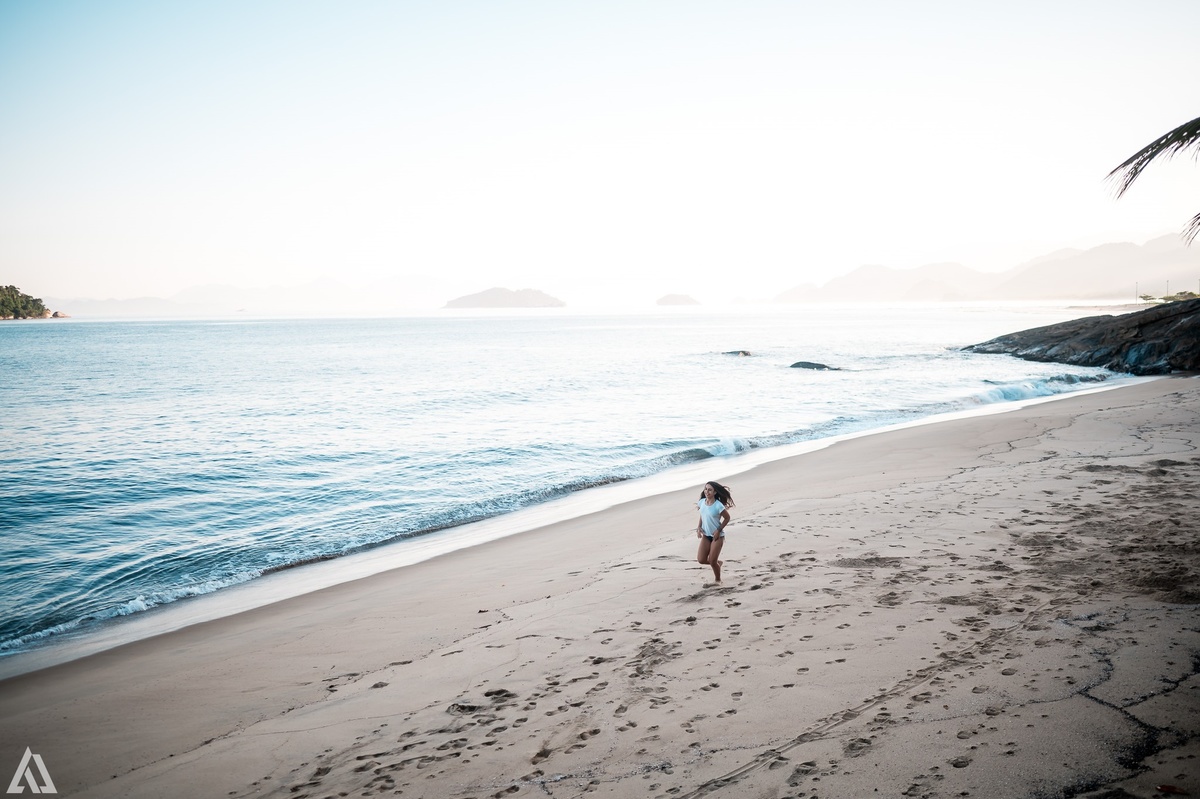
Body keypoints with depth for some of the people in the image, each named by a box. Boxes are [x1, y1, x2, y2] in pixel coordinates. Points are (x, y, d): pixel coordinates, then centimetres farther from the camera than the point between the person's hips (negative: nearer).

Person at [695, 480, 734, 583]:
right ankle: (717, 562, 29)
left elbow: (727, 518, -9)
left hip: (717, 536, -5)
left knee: (712, 561, -5)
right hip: (706, 535, 6)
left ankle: (718, 580, 21)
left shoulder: (718, 506, -20)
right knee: (701, 560, -2)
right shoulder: (702, 502, -3)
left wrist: (719, 530, -14)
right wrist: (698, 527, -1)